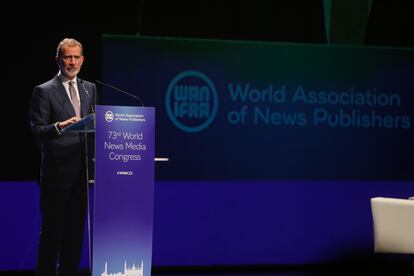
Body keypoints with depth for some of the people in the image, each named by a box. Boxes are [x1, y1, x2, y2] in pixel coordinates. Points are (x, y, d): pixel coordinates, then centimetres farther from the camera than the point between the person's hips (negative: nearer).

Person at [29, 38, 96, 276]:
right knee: (52, 229, -1)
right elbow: (37, 131, -8)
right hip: (57, 171, -5)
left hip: (82, 170, 5)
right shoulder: (44, 91, -3)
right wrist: (59, 126, -24)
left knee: (76, 228, 9)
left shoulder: (90, 89, 14)